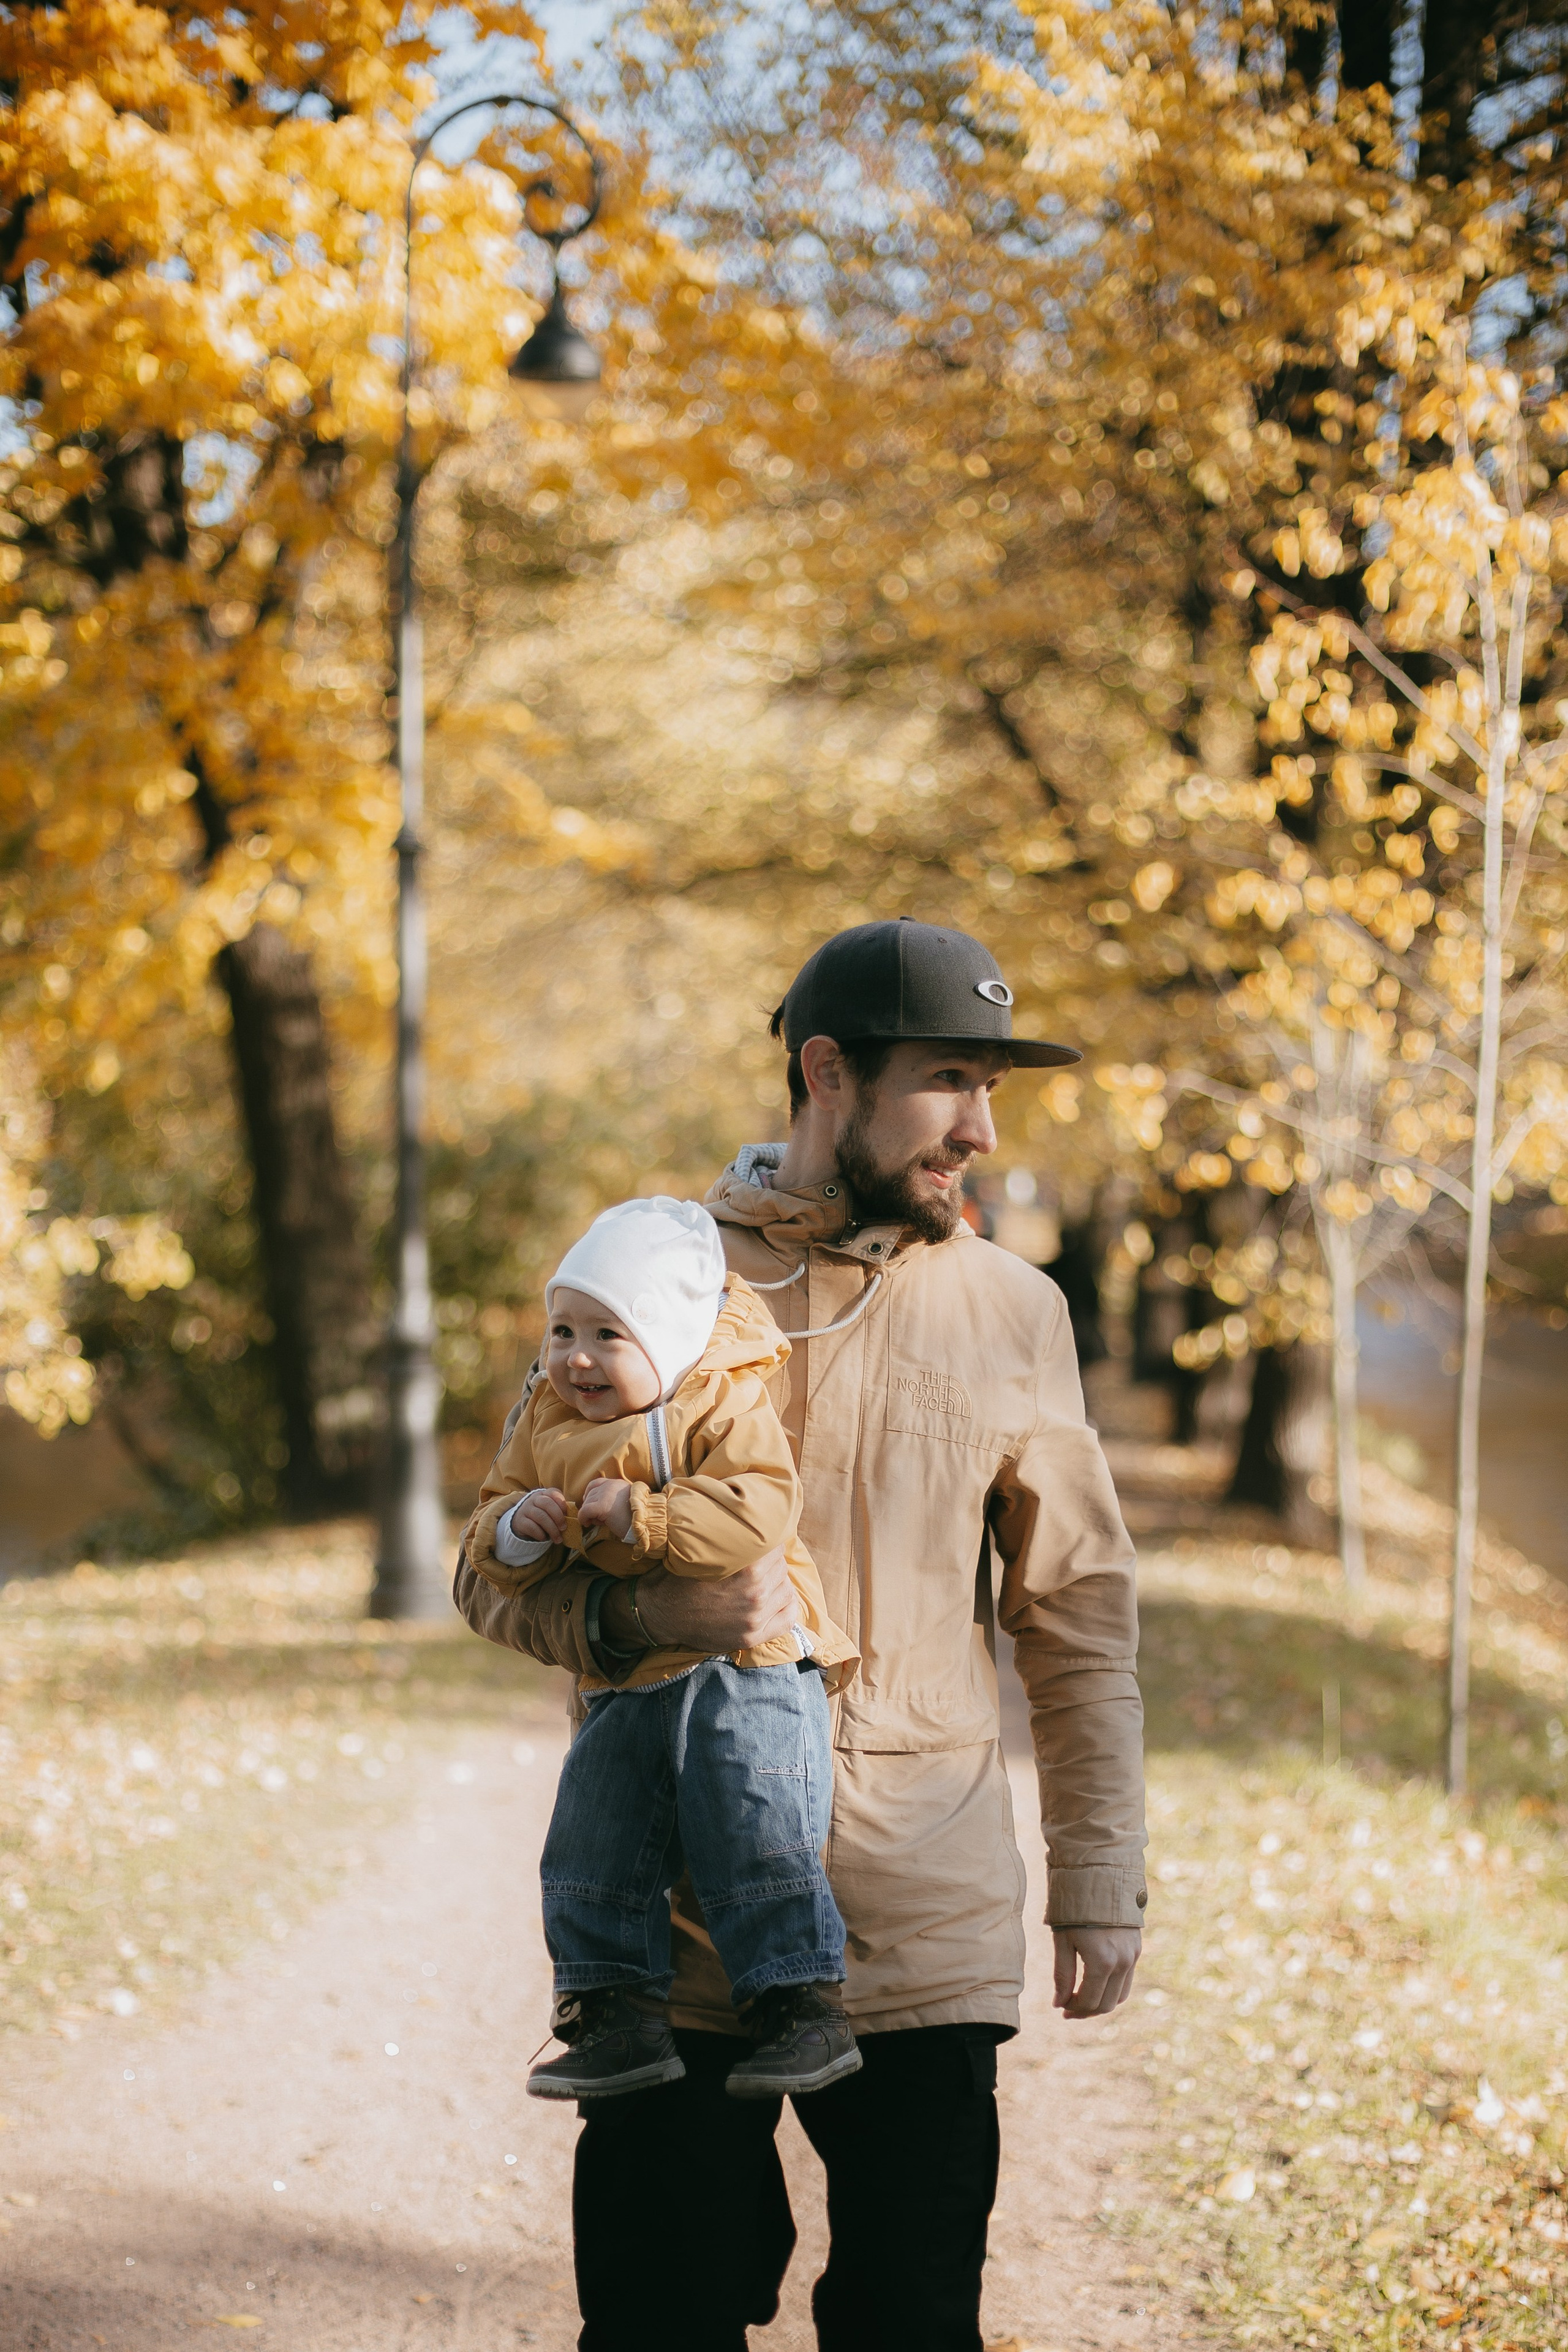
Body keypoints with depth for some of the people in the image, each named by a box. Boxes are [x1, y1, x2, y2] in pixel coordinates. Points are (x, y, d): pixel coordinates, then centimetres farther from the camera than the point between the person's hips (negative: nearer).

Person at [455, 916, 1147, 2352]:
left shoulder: (1010, 1312, 7)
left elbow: (1079, 1625, 10)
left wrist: (1102, 1885, 6)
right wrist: (641, 1614, -16)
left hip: (928, 1941, 1)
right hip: (675, 1922, -1)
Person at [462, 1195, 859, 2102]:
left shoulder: (724, 1411, -10)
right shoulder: (546, 1426, 9)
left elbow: (762, 1510, -26)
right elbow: (490, 1532, 10)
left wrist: (641, 1514, -28)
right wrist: (514, 1531, -14)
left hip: (745, 1669, -6)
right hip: (624, 1693, 7)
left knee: (759, 1848, -11)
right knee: (591, 1860, 3)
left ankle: (807, 2012, -1)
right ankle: (621, 2020, 11)